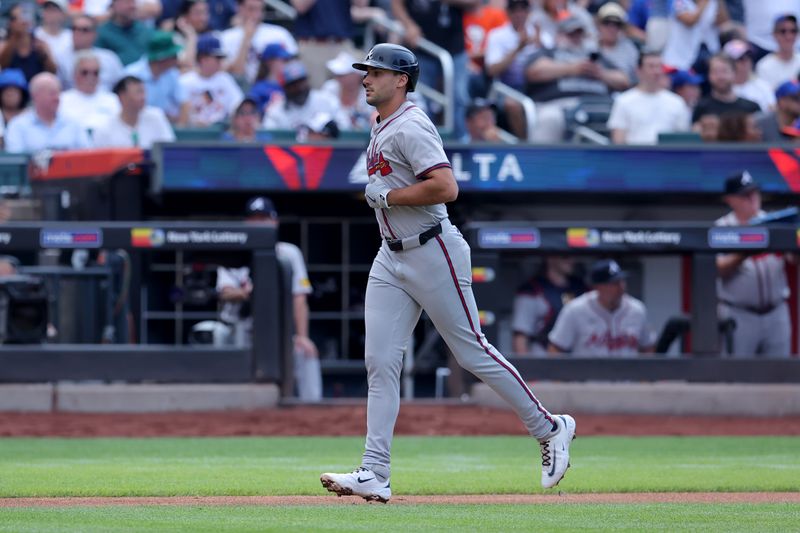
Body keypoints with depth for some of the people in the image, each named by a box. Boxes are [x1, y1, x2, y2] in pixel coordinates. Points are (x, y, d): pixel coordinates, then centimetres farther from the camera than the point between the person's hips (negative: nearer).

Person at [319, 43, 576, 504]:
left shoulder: (410, 127, -16)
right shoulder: (381, 130, 14)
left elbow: (446, 187, -27)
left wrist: (386, 196, -19)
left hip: (432, 254, -9)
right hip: (391, 259, 9)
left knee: (472, 351, -2)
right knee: (380, 362, 1)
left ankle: (549, 428, 13)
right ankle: (375, 475, -1)